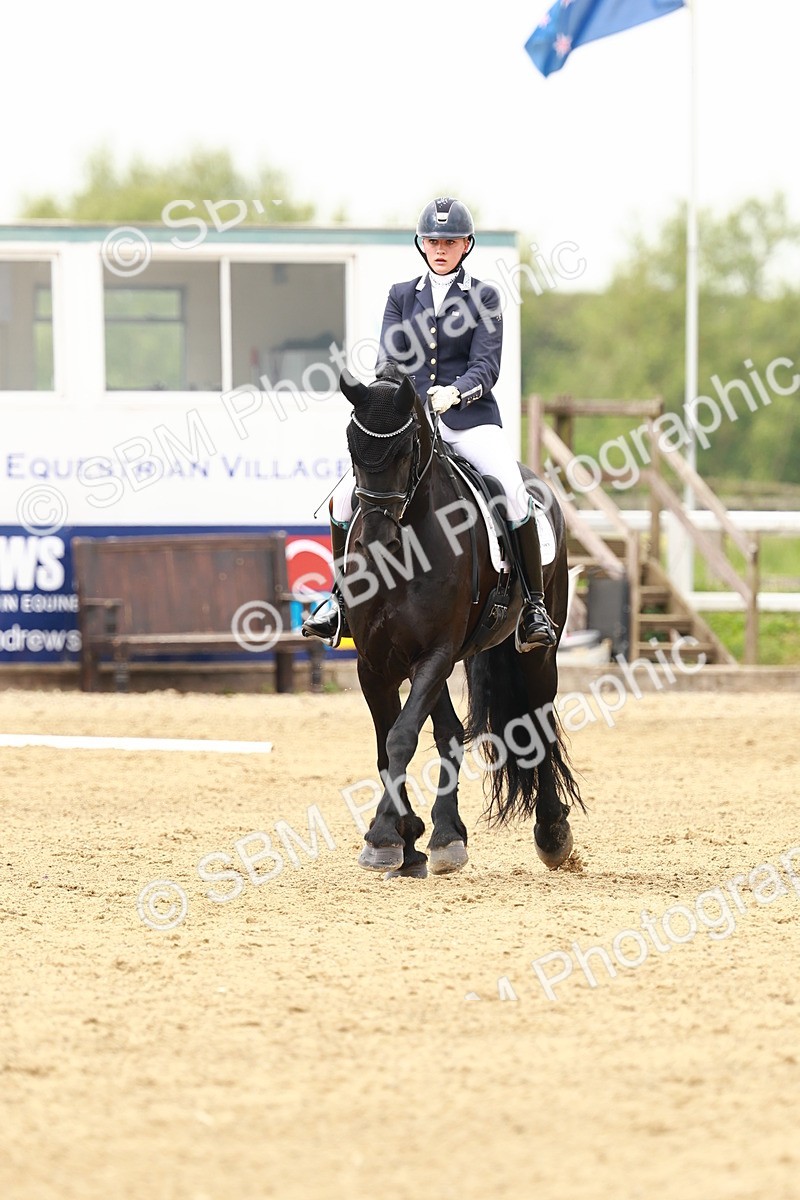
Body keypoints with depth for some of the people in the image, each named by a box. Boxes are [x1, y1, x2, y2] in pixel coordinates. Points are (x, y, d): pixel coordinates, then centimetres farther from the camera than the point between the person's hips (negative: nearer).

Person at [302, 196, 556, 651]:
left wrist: (455, 392, -26)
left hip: (470, 418, -3)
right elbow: (388, 361, 7)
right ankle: (341, 599, 5)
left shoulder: (484, 297, 4)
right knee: (347, 497, -13)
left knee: (515, 496, -27)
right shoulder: (402, 295, 14)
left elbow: (486, 366, -5)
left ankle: (534, 606, -19)